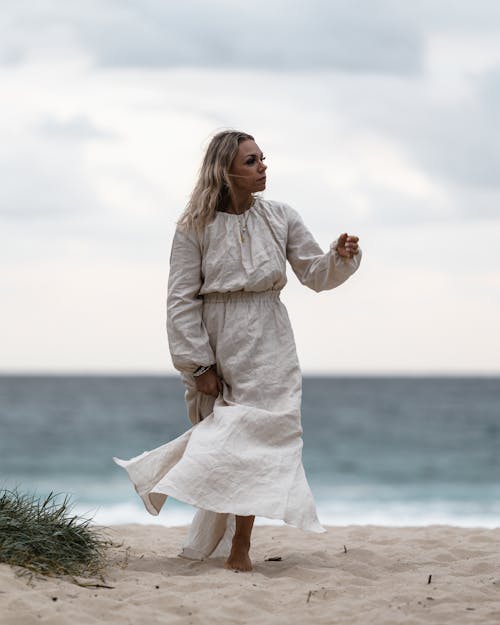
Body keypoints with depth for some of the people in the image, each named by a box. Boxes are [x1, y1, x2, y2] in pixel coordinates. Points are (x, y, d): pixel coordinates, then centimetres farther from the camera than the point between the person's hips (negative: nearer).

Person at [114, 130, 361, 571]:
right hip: (218, 344, -1)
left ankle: (239, 546, -2)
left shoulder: (281, 219, 5)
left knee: (256, 435, -6)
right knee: (224, 435, 4)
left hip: (267, 346, 2)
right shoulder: (195, 227, -4)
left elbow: (316, 274, 9)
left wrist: (341, 256, -14)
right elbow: (181, 299, -4)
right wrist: (198, 364, -8)